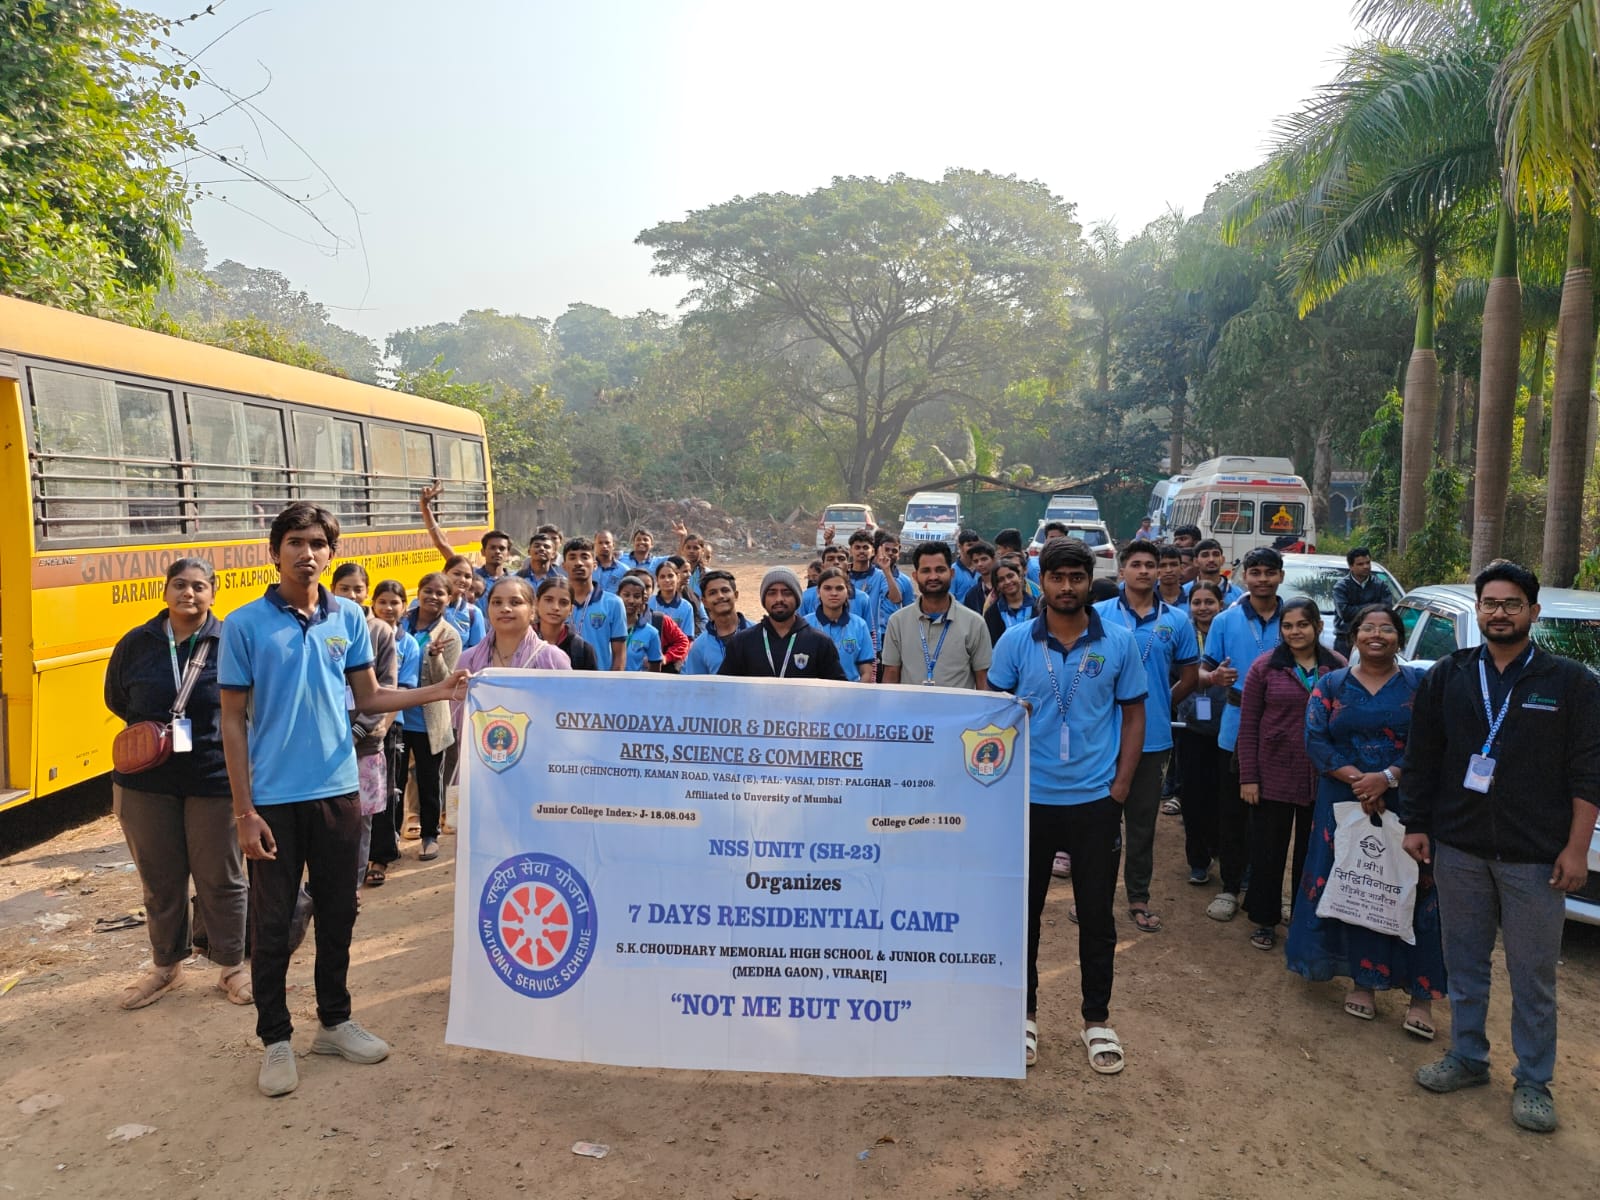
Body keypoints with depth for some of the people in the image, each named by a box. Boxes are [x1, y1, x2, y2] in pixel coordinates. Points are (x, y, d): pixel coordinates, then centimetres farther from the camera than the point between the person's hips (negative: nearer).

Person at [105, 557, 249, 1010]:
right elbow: (115, 699, 16)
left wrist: (215, 735, -9)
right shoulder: (135, 644, 2)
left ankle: (232, 966, 26)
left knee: (221, 879, 8)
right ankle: (166, 966, 34)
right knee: (160, 879, 15)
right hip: (146, 783, 3)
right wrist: (146, 728, 3)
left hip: (216, 781, -3)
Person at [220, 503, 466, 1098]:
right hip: (274, 798, -3)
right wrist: (244, 811, -9)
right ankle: (275, 1038, 24)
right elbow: (233, 721, -6)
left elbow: (369, 698, 9)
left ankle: (334, 1021, 31)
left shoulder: (348, 617, 2)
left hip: (338, 791, 3)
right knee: (273, 922, 7)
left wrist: (436, 691, -5)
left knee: (338, 912, 14)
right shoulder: (245, 624, -7)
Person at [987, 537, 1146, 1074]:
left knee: (1097, 913, 10)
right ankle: (1024, 1014, 28)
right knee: (1024, 908, 10)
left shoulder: (1118, 642, -2)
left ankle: (1097, 1019, 28)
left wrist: (1120, 785, -2)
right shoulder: (1015, 641, -2)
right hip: (1030, 798, 0)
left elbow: (1133, 714, 4)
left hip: (1096, 799, 0)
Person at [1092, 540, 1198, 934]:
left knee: (1143, 821, 12)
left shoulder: (1177, 621, 3)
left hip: (1152, 737, 2)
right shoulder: (1098, 614, -3)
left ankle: (1139, 898, 24)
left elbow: (1190, 676, 10)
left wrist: (1161, 706, 7)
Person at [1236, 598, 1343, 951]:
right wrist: (1248, 777, -8)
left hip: (1322, 780, 2)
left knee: (1312, 853, 13)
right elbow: (1248, 726, -4)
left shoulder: (1339, 668, 1)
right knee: (1268, 852, 7)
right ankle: (1264, 921, 23)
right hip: (1273, 777, -1)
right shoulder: (1265, 667, -4)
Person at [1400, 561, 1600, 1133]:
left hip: (1534, 856, -2)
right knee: (1465, 962, 14)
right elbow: (1421, 757, 8)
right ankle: (1467, 1057, 28)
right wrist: (1415, 823, 5)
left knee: (1533, 974, 6)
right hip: (1458, 848, 3)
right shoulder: (1448, 676, 5)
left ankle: (1533, 1081, 20)